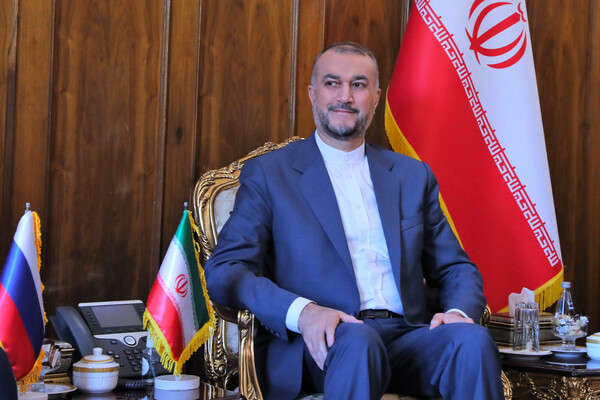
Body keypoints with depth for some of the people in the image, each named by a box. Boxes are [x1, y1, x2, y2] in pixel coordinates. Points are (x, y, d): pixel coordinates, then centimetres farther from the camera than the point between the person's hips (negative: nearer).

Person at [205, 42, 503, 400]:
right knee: (357, 341, -38)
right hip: (321, 344, -3)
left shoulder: (413, 176, 20)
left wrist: (459, 312, -4)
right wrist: (301, 311, -20)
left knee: (473, 341, -28)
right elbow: (224, 272, -2)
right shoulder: (268, 174, 8)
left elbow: (457, 269, 21)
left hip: (405, 337, 4)